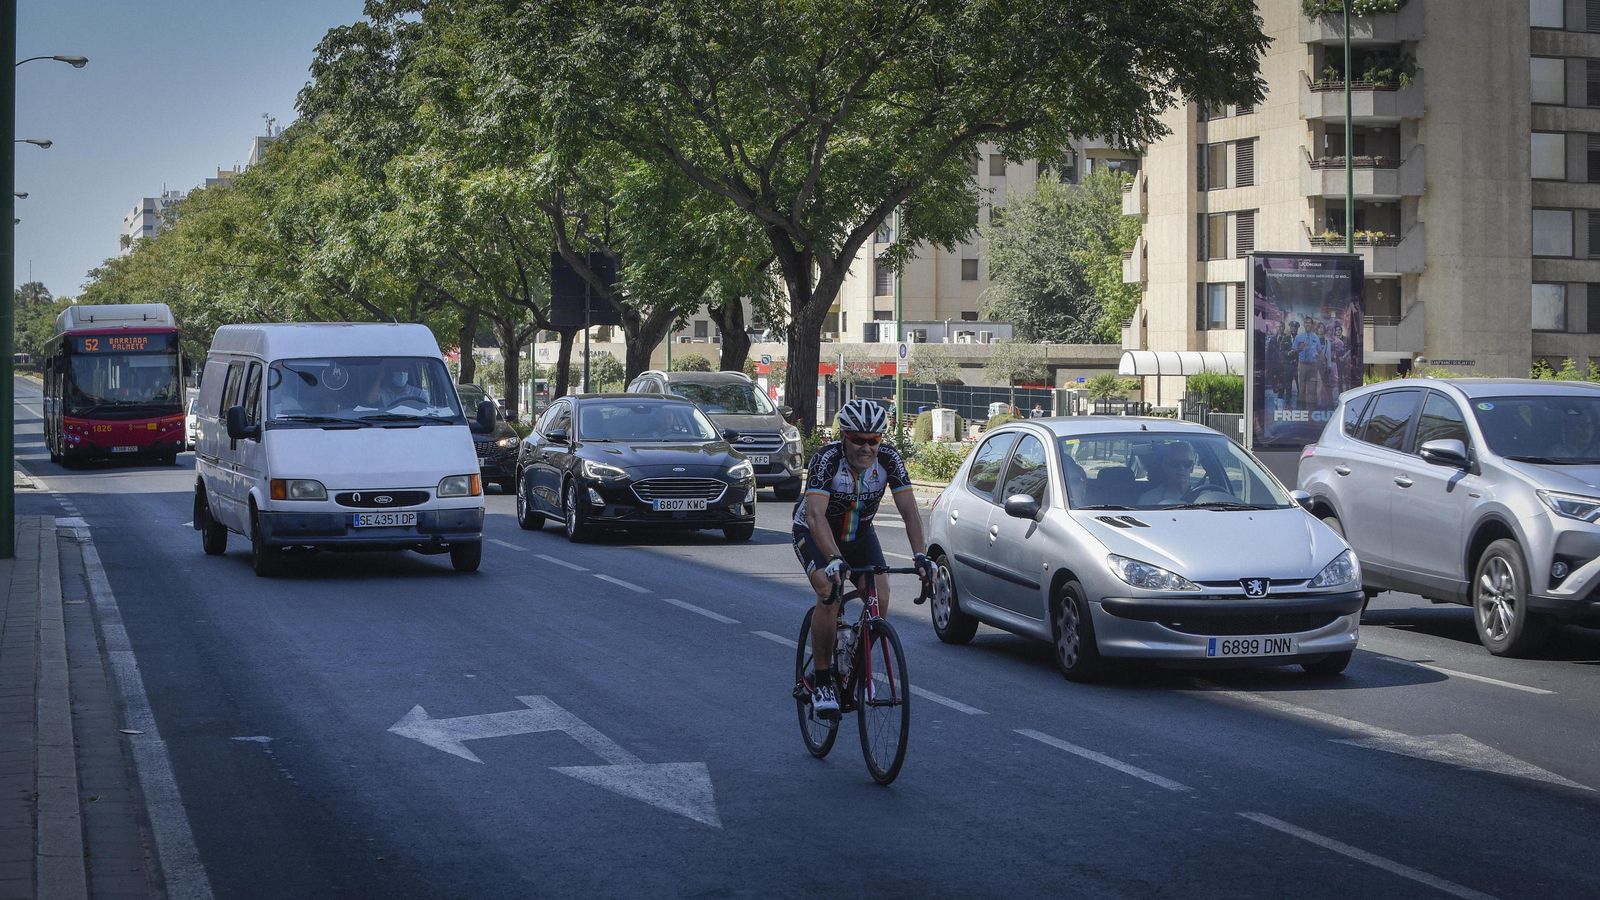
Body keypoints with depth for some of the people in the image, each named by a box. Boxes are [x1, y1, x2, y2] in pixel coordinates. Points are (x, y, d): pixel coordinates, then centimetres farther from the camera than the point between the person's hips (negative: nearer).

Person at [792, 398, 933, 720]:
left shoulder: (889, 458, -23)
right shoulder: (826, 459, -33)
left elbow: (909, 510, -26)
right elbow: (815, 515, -44)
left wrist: (920, 555, -41)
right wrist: (834, 559, -58)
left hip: (859, 532, 4)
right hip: (815, 533, -4)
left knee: (880, 599, -15)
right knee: (830, 593, -26)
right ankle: (822, 681, -13)